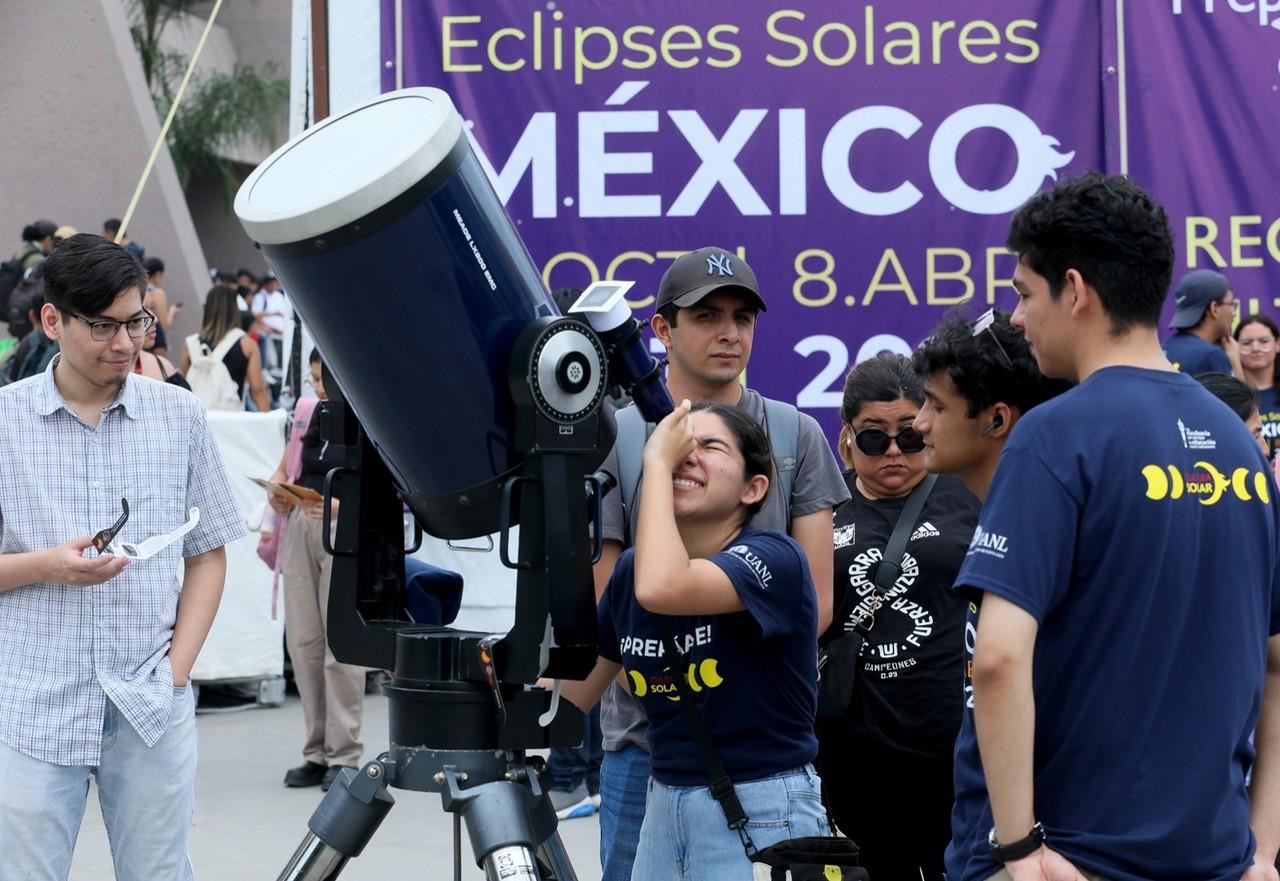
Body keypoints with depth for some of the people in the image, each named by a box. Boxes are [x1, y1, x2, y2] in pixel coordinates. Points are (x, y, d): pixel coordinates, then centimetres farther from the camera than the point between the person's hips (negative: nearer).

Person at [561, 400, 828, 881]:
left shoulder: (772, 557, -15)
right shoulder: (631, 569, 4)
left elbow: (661, 588, -33)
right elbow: (570, 695, 13)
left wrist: (656, 461, -23)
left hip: (761, 816, -6)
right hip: (665, 809, 6)